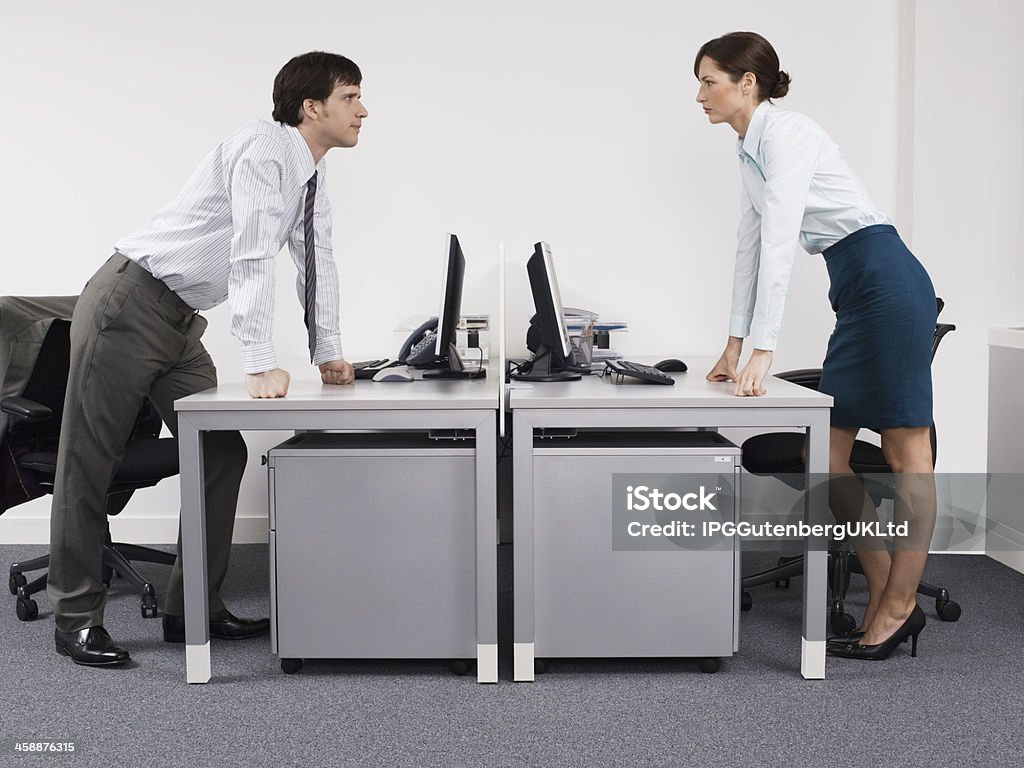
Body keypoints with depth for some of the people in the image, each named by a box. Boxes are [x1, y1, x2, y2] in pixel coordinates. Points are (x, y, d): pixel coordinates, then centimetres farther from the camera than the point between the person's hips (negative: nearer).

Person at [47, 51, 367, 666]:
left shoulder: (313, 171, 11)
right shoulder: (266, 147, -18)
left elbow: (318, 260, 16)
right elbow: (253, 255, -27)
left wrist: (328, 353, 9)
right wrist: (261, 365, -31)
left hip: (182, 322, 9)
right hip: (130, 304, -9)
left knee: (222, 455, 3)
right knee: (90, 463, -1)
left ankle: (194, 610, 13)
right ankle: (77, 619, 10)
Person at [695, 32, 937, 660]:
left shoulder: (785, 135, -14)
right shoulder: (750, 151, 15)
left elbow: (780, 243, -23)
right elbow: (750, 248, 19)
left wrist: (763, 349, -27)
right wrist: (735, 343, 19)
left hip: (889, 284, -10)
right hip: (856, 295, 10)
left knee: (907, 450, -2)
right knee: (828, 454, 6)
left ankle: (898, 605, 7)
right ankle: (888, 600, 15)